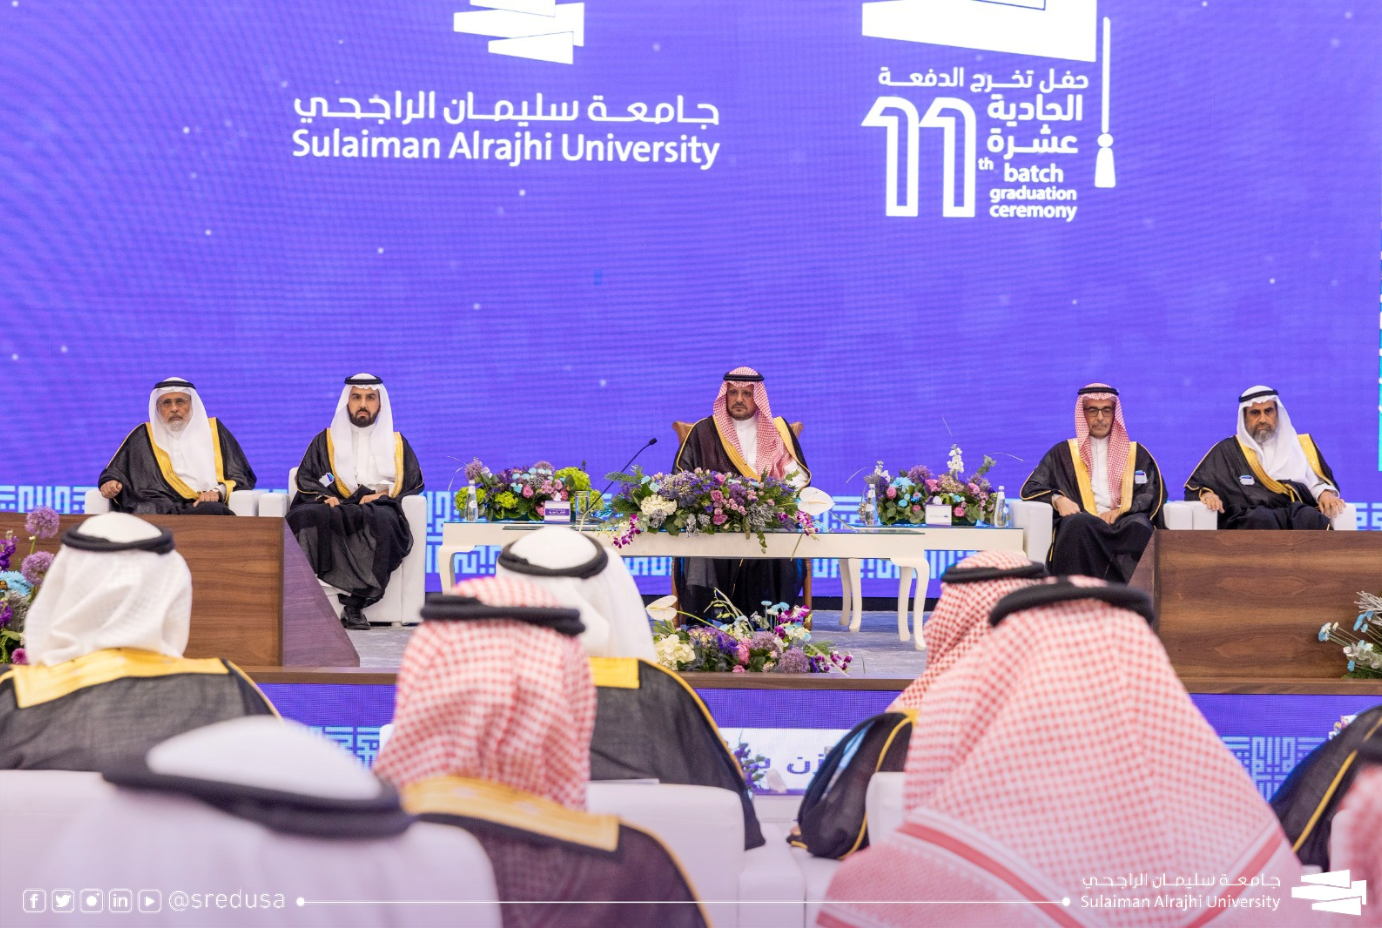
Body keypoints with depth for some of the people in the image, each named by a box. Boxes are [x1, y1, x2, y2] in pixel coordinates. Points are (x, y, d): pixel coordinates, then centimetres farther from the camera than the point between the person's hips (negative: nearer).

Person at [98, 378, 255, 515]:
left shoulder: (213, 430, 22)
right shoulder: (143, 435, 25)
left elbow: (242, 477, 15)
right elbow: (114, 472, 28)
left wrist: (218, 491, -6)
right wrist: (110, 483, 3)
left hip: (202, 506, 0)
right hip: (155, 507, 0)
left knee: (214, 511, -41)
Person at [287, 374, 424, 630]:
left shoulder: (397, 443, 23)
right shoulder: (326, 440, 24)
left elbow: (413, 482, 14)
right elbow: (306, 478, 15)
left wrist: (382, 495, -5)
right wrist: (324, 497, -7)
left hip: (378, 509, -1)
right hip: (333, 508, 1)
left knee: (382, 520, -39)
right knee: (307, 516, -35)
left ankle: (355, 604, -40)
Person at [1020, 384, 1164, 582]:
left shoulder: (1136, 453, 26)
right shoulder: (1063, 452, 24)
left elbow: (1156, 492, 13)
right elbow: (1030, 488, 17)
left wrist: (1120, 511, -6)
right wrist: (1057, 499, -6)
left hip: (1123, 522, 1)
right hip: (1082, 526, -1)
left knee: (1139, 527, -37)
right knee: (1078, 522, -39)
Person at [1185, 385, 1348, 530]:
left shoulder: (1301, 444, 28)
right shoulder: (1228, 450, 21)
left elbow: (1318, 482, 25)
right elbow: (1194, 488, 18)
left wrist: (1325, 493, 1)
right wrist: (1206, 494, -5)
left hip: (1297, 513, 2)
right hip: (1245, 518, -2)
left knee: (1310, 518, -35)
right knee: (1262, 519, -39)